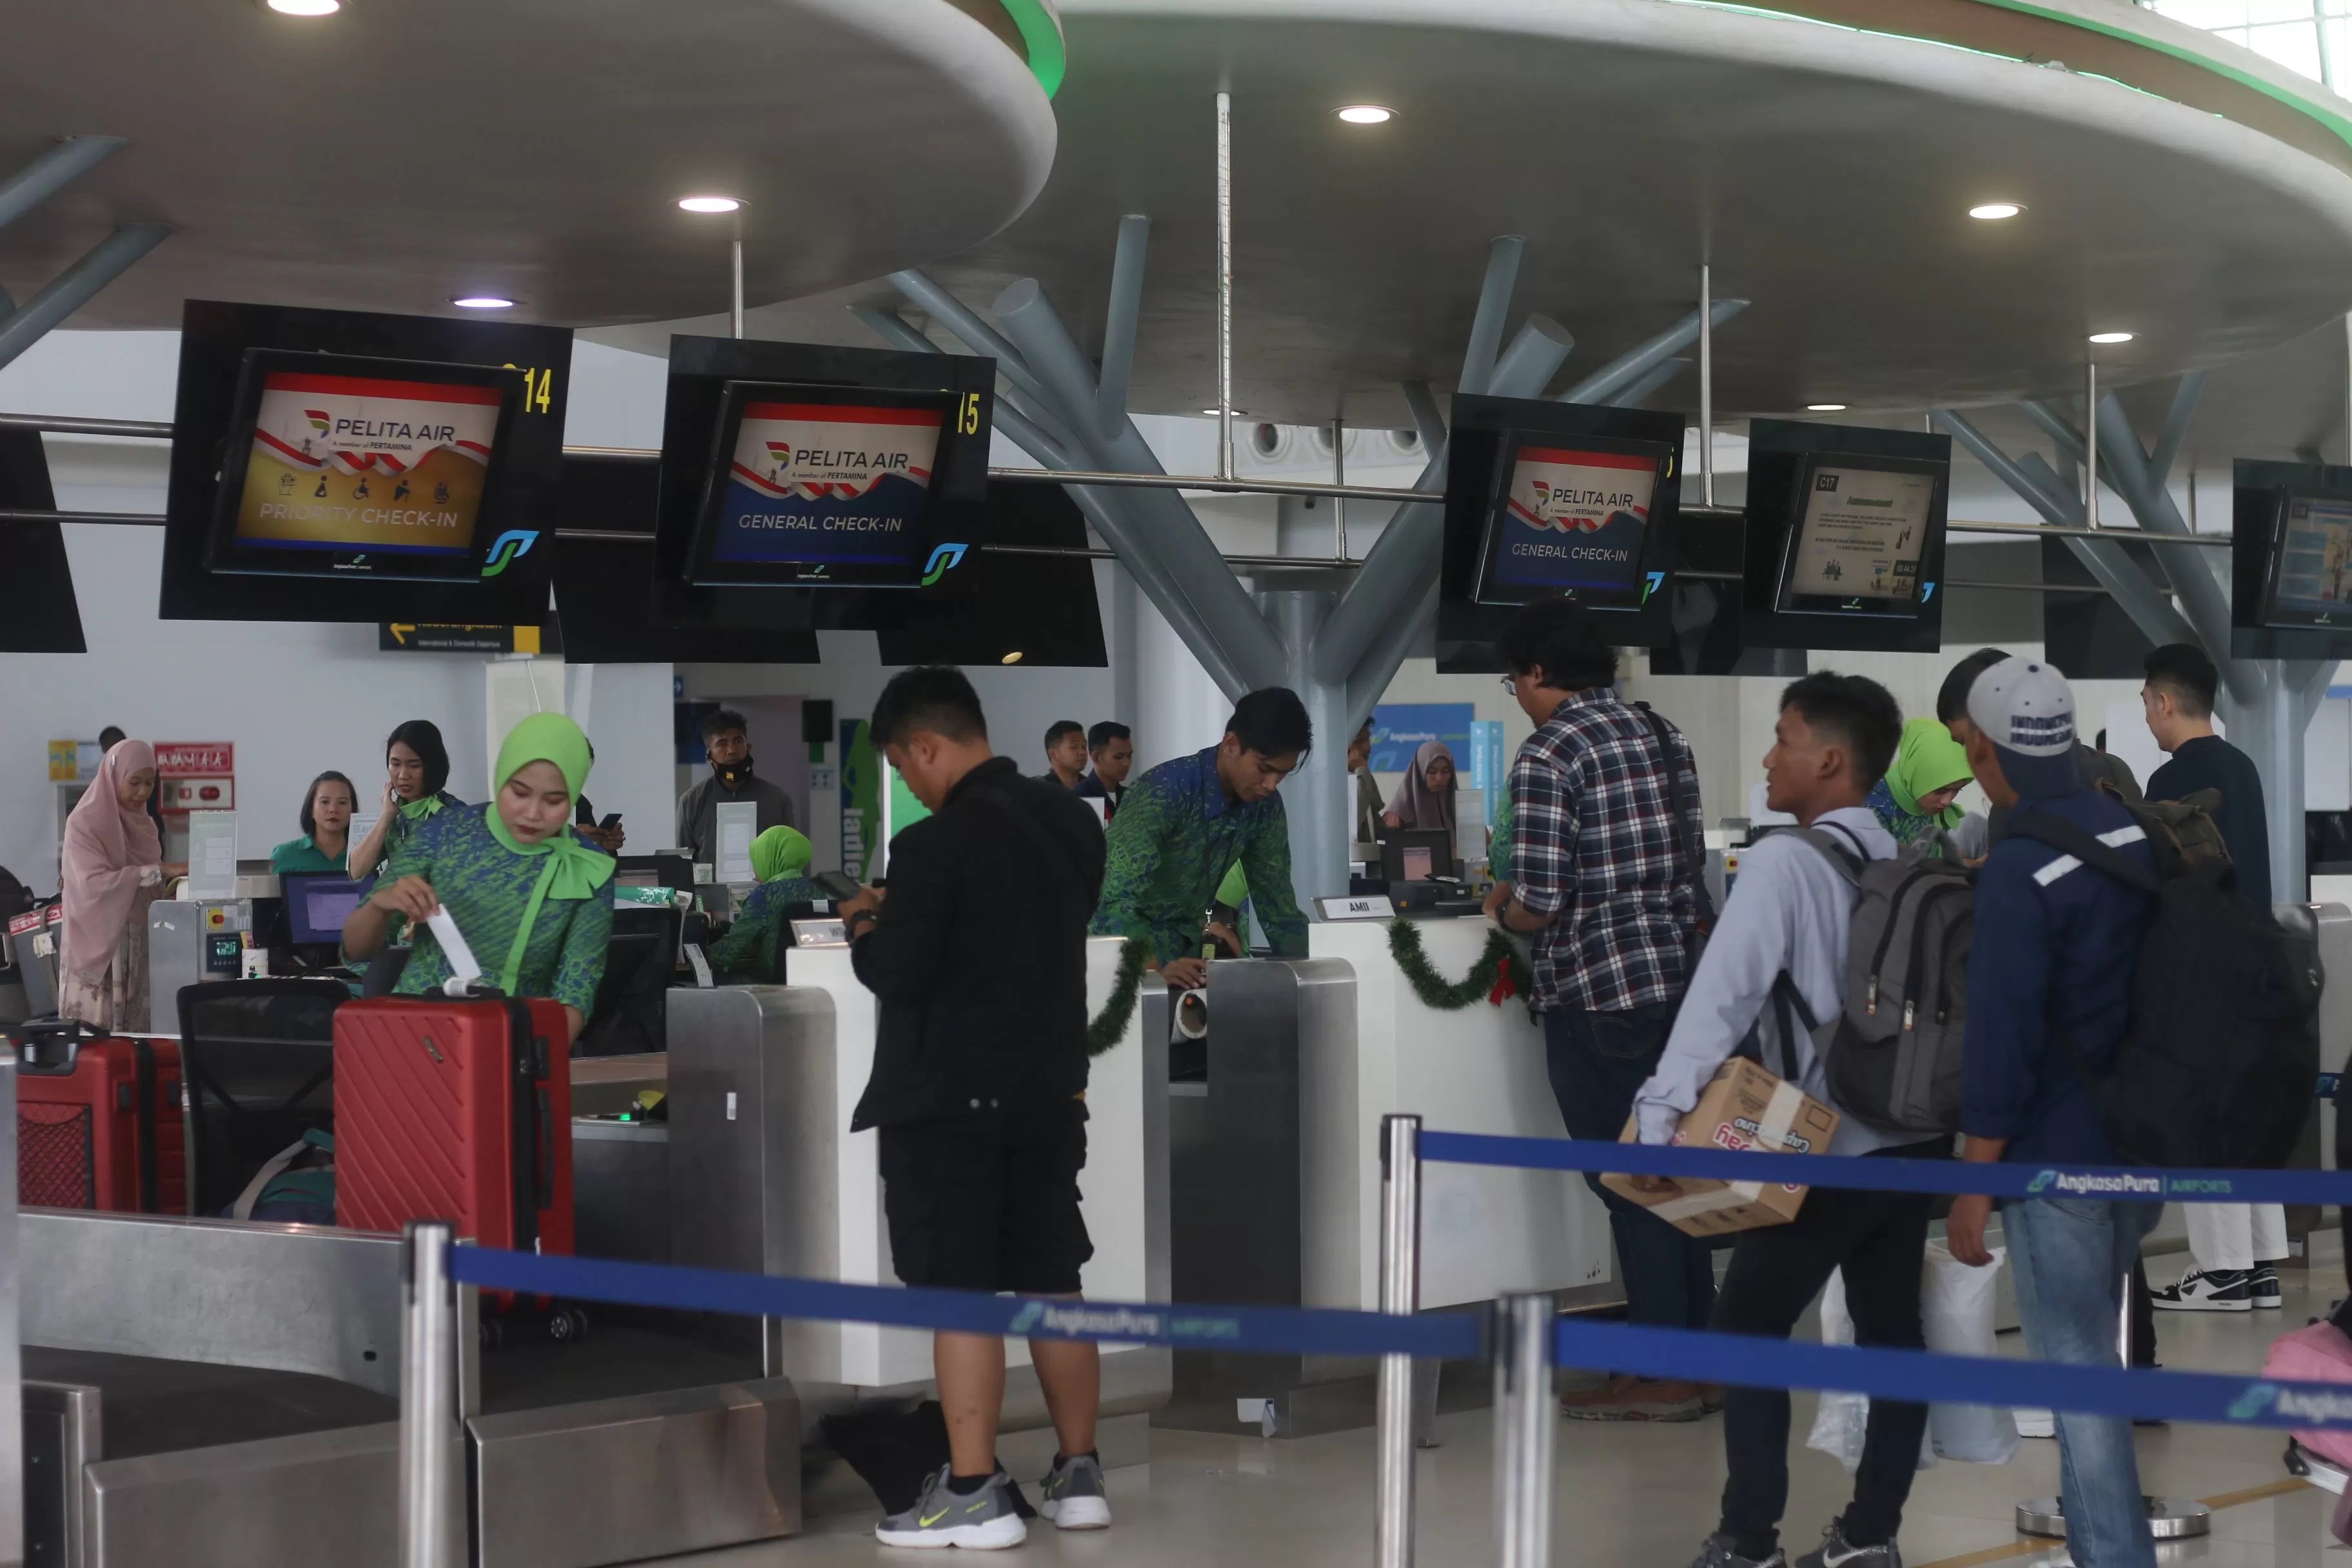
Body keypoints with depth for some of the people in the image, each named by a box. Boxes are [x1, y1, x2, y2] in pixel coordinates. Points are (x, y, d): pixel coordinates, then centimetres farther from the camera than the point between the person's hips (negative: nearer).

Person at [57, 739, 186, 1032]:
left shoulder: (143, 824, 13)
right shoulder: (84, 823, -9)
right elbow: (93, 883, -22)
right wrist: (159, 871, -28)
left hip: (140, 947, 7)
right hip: (99, 946, -7)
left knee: (136, 1030, 2)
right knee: (96, 1033, -9)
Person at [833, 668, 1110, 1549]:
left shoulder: (938, 842, -17)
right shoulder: (1073, 822, 7)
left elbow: (897, 976, -17)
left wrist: (866, 930, 4)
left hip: (950, 1098, -7)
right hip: (1049, 1088, 7)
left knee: (961, 1293, -3)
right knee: (1051, 1283, 13)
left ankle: (975, 1495, -1)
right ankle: (1079, 1476, 17)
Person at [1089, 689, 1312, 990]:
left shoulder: (1265, 806, -3)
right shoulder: (1163, 793, -23)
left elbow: (1275, 898, 6)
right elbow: (1117, 899, -30)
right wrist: (1156, 969, -42)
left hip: (1184, 949, 6)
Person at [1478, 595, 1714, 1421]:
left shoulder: (1548, 755, -13)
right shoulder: (1663, 736, 10)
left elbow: (1540, 908, -16)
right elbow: (1688, 864, 14)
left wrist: (1501, 908, 5)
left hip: (1599, 993, -7)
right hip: (1680, 979, 7)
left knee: (1629, 1183, 0)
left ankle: (1664, 1375, 4)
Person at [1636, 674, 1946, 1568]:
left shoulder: (1784, 861, -14)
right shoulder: (1903, 861, 7)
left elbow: (1724, 991, -22)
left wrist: (1663, 1114, -27)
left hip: (1830, 1148, -7)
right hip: (1914, 1134, 7)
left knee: (1747, 1327, 3)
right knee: (1891, 1329, 11)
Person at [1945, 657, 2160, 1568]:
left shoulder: (2016, 875, -21)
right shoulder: (2142, 834, 1)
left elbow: (2000, 1043, -21)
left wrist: (1971, 1193, -14)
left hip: (2055, 1153, -8)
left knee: (2075, 1365, 1)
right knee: (2093, 1338, 24)